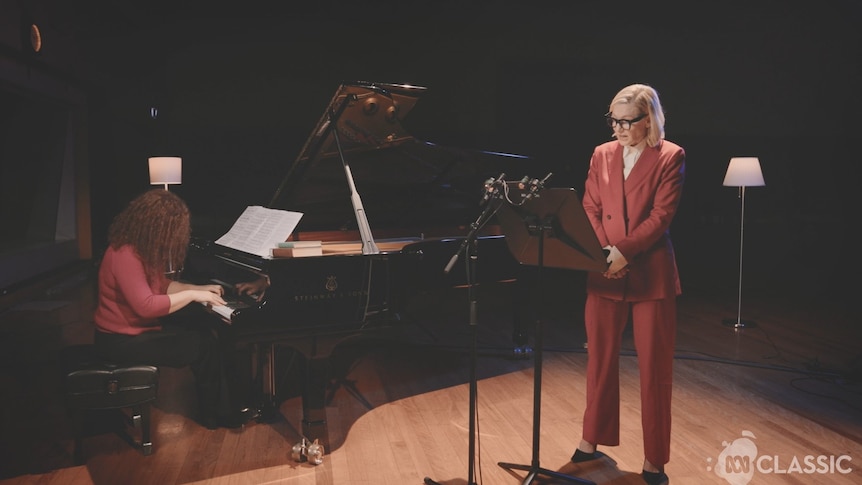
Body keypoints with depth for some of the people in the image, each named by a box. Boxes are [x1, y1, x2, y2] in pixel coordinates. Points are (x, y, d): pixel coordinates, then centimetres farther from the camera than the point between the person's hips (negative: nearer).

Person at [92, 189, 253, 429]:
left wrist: (199, 289, 7)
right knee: (204, 345, -12)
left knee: (205, 328, 8)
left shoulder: (142, 249, 5)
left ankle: (230, 398, 13)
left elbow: (161, 285, 17)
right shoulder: (126, 255, -27)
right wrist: (192, 295, -24)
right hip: (123, 339, -10)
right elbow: (146, 306, -33)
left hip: (136, 326, 10)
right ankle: (217, 414, 6)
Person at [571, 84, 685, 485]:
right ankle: (592, 441, 29)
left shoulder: (670, 156, -3)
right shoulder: (602, 155, 9)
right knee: (600, 359, 12)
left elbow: (661, 216, -11)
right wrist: (602, 253, -11)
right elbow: (589, 209, 5)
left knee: (654, 368, 4)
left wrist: (624, 252, -22)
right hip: (604, 272, 4)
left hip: (651, 274, -3)